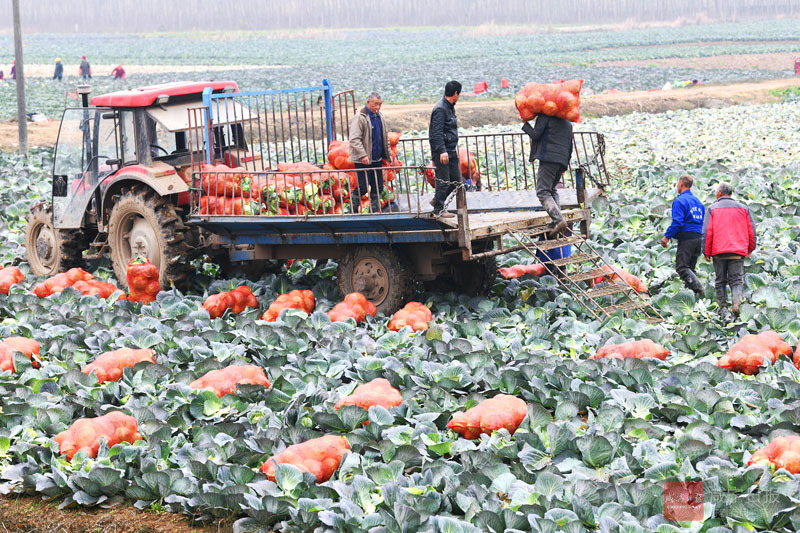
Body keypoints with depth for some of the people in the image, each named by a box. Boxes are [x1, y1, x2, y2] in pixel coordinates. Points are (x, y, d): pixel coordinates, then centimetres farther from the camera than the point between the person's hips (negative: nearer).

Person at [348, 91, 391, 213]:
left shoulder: (379, 116, 12)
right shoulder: (360, 117, -13)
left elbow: (385, 137, 22)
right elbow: (354, 139, -19)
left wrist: (388, 154, 17)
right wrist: (363, 155, -26)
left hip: (377, 159, 7)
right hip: (363, 161, -7)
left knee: (378, 188, 10)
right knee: (363, 188, -6)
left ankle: (375, 211, 19)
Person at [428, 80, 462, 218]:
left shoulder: (450, 107, 15)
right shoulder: (440, 109, -16)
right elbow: (437, 132, -22)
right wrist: (442, 151, -28)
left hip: (451, 151, 9)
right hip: (442, 151, -9)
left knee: (456, 180, 10)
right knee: (443, 181, -3)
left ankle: (437, 200, 25)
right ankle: (438, 210, 7)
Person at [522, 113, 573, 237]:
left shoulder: (545, 116, 1)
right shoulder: (568, 123, 24)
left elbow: (535, 134, -6)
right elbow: (570, 146, 24)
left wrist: (525, 124, 10)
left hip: (548, 158, -8)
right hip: (562, 161, 8)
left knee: (543, 192, -11)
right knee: (552, 190, 23)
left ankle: (559, 220, -27)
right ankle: (558, 218, 8)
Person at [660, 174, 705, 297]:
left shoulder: (680, 201, -9)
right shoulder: (697, 201, 17)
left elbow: (677, 222, -18)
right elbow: (703, 221, 18)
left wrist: (667, 236, -12)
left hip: (686, 238, -8)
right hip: (698, 238, 8)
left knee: (681, 267, -8)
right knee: (690, 267, 13)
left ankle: (699, 289, -23)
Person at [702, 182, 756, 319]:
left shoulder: (712, 208, 1)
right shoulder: (743, 208, 10)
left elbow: (707, 232, -5)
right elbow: (751, 230, 11)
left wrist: (706, 252, 1)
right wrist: (750, 248, 24)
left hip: (719, 251, -1)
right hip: (738, 251, 1)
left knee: (720, 281, 10)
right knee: (737, 279, 2)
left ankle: (723, 308, 7)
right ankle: (737, 302, -23)